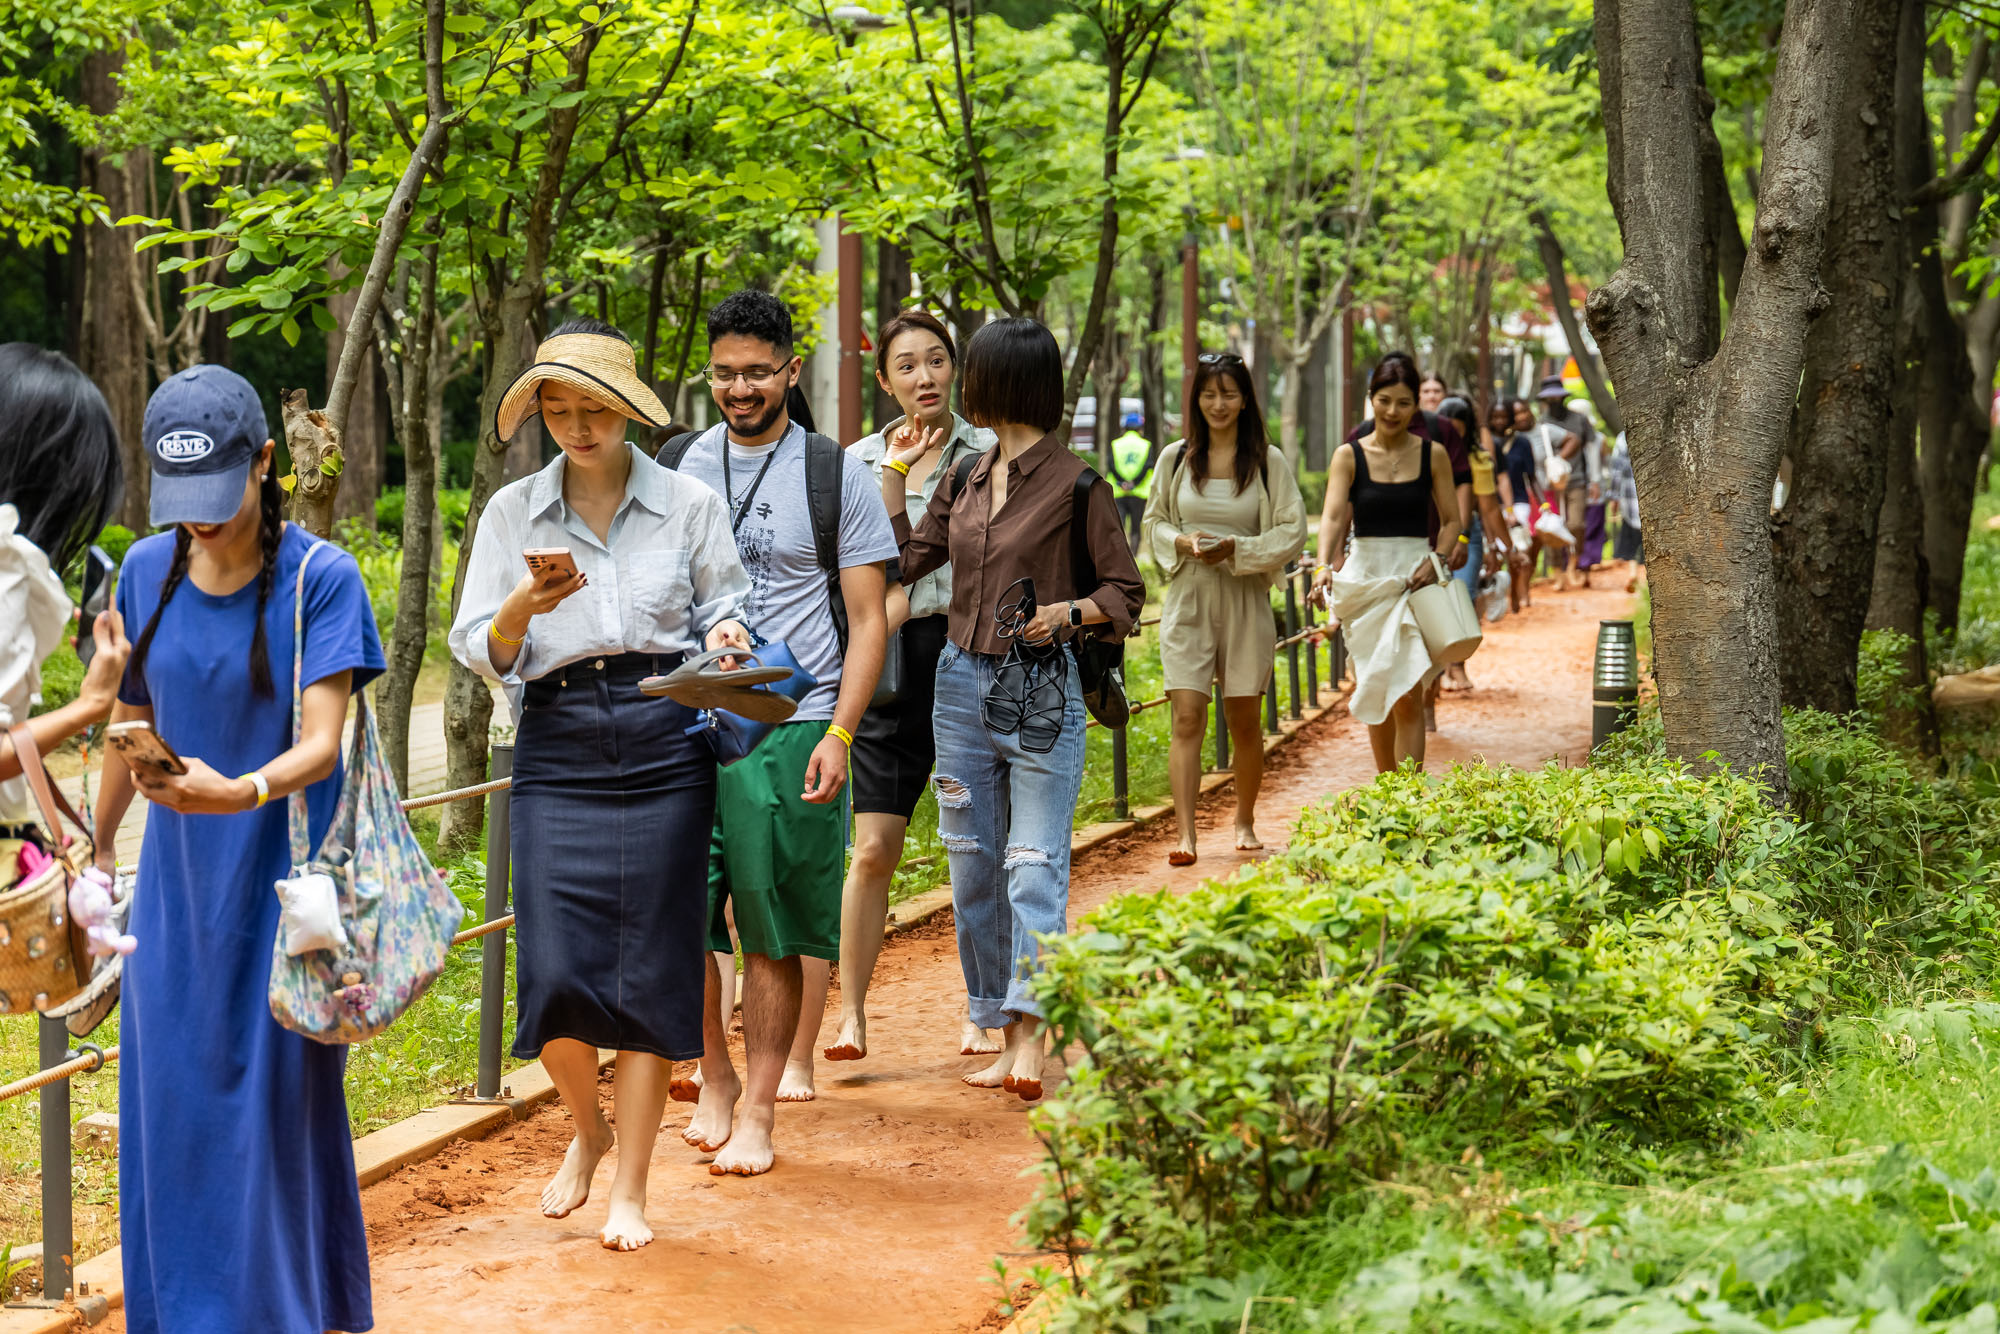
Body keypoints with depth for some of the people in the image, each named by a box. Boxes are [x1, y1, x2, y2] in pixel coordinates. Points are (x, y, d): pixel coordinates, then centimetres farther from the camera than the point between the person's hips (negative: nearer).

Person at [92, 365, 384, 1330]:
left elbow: (320, 744, -19)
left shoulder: (319, 579, -11)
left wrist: (238, 793, -38)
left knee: (277, 1099, 0)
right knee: (169, 1105, 5)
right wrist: (99, 848, 21)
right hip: (178, 884, 4)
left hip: (281, 882, -4)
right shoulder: (148, 571, 3)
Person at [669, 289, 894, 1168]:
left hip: (791, 725, -3)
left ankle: (759, 1108, 7)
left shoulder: (836, 476, 2)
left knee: (775, 930, -2)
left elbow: (867, 620, 1)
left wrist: (839, 734, -10)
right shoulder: (675, 469, 12)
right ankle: (714, 1080, 17)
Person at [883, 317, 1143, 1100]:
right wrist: (894, 471, 15)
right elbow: (905, 561, 16)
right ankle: (1003, 1035, 13)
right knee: (973, 867, 7)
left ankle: (1030, 1033, -18)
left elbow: (1125, 592, -1)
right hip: (962, 682, 6)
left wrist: (1068, 611, -19)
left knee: (1034, 864, -12)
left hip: (1041, 689, -6)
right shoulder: (965, 480, 12)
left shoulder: (1074, 485, -6)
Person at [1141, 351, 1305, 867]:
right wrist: (1182, 542, -9)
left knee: (1244, 719, 8)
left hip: (1245, 601, 0)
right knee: (1187, 717, -10)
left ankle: (1245, 821, 27)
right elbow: (1154, 522, 12)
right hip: (1187, 599, 0)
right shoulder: (1175, 459, 4)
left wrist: (1236, 548, -14)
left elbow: (1292, 532, -2)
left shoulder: (1268, 462, 0)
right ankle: (1185, 834, -14)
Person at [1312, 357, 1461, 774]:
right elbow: (1333, 516, -13)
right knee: (1377, 691, 10)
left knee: (1409, 695, -12)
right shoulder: (1349, 456, -1)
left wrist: (1436, 560, -13)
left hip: (1416, 578, -1)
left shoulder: (1432, 455, 3)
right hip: (1366, 578, 1)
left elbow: (1452, 520, 7)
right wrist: (1325, 565, -31)